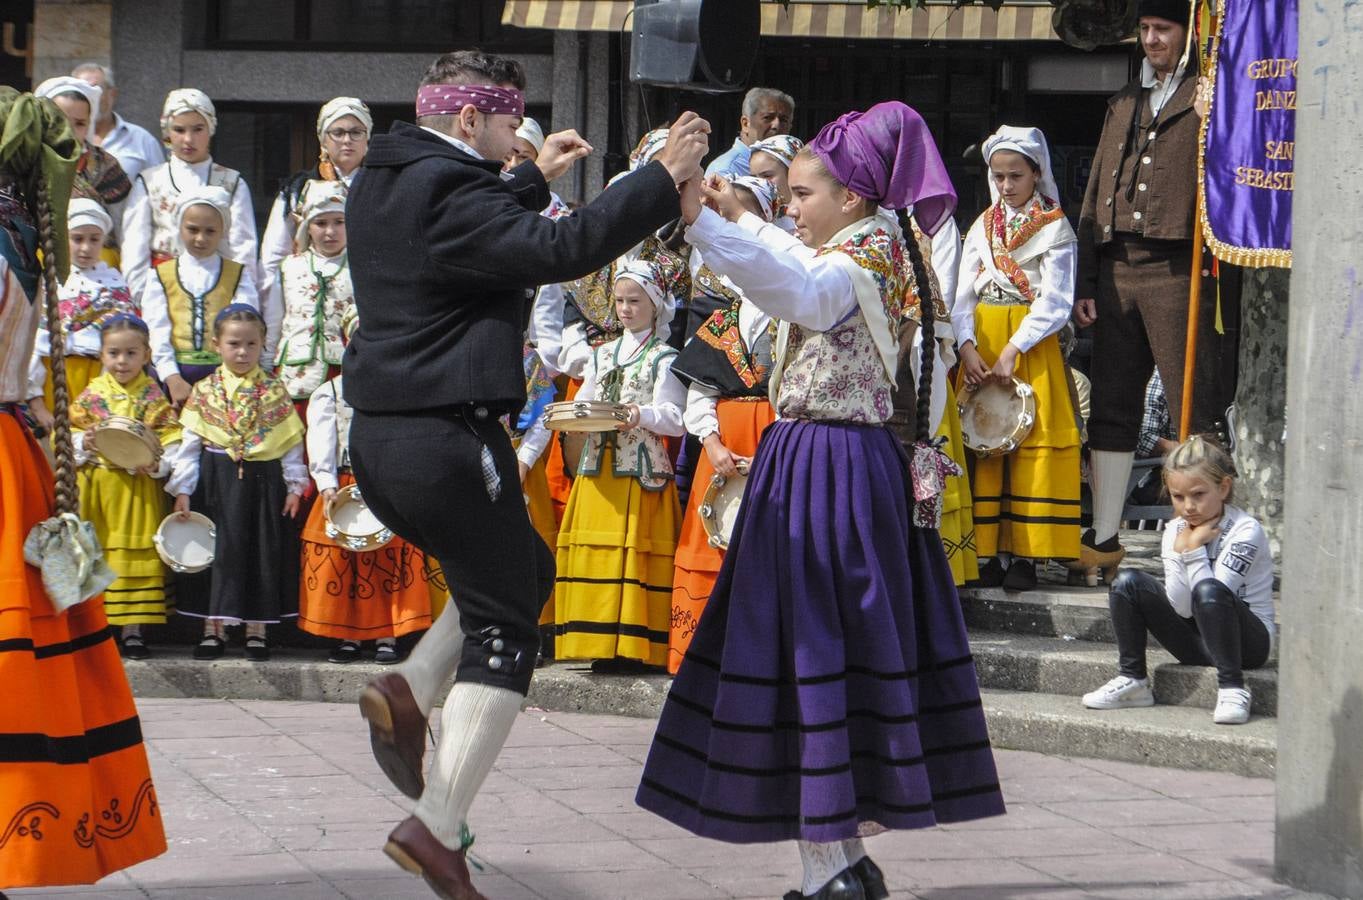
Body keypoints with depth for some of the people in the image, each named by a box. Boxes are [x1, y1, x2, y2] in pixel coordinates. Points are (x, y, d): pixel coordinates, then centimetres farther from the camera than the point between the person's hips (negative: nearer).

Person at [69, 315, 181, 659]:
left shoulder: (153, 398, 0)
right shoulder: (91, 395, 3)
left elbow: (172, 440, -3)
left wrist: (158, 463, -20)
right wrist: (84, 443, -15)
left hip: (140, 488, -1)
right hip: (97, 488, 1)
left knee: (137, 556, 1)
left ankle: (132, 628, 8)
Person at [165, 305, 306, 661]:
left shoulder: (274, 391, 5)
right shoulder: (204, 391, 4)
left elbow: (291, 442, 5)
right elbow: (190, 443, 4)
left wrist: (295, 484, 0)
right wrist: (182, 488, -2)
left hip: (263, 480, 0)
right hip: (216, 481, 0)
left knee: (261, 552, 2)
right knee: (217, 550, 1)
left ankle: (256, 630, 12)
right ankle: (214, 628, 11)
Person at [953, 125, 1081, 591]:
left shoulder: (1054, 229, 0)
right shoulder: (983, 227, 14)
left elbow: (1055, 303, -8)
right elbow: (963, 295, 9)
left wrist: (1013, 351, -16)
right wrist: (967, 347, -8)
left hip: (1030, 343, -4)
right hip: (980, 342, 4)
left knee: (1032, 443, -7)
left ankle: (1024, 554, -6)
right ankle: (990, 550, 4)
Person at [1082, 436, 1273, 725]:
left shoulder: (1245, 530, -14)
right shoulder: (1175, 532, 1)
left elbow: (1215, 594, -23)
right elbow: (1182, 608, -7)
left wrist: (1195, 550, -20)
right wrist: (1181, 553, -18)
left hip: (1248, 641, -6)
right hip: (1196, 642, 6)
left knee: (1208, 591, -36)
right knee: (1127, 582, -8)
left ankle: (1232, 689, -31)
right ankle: (1132, 679, -5)